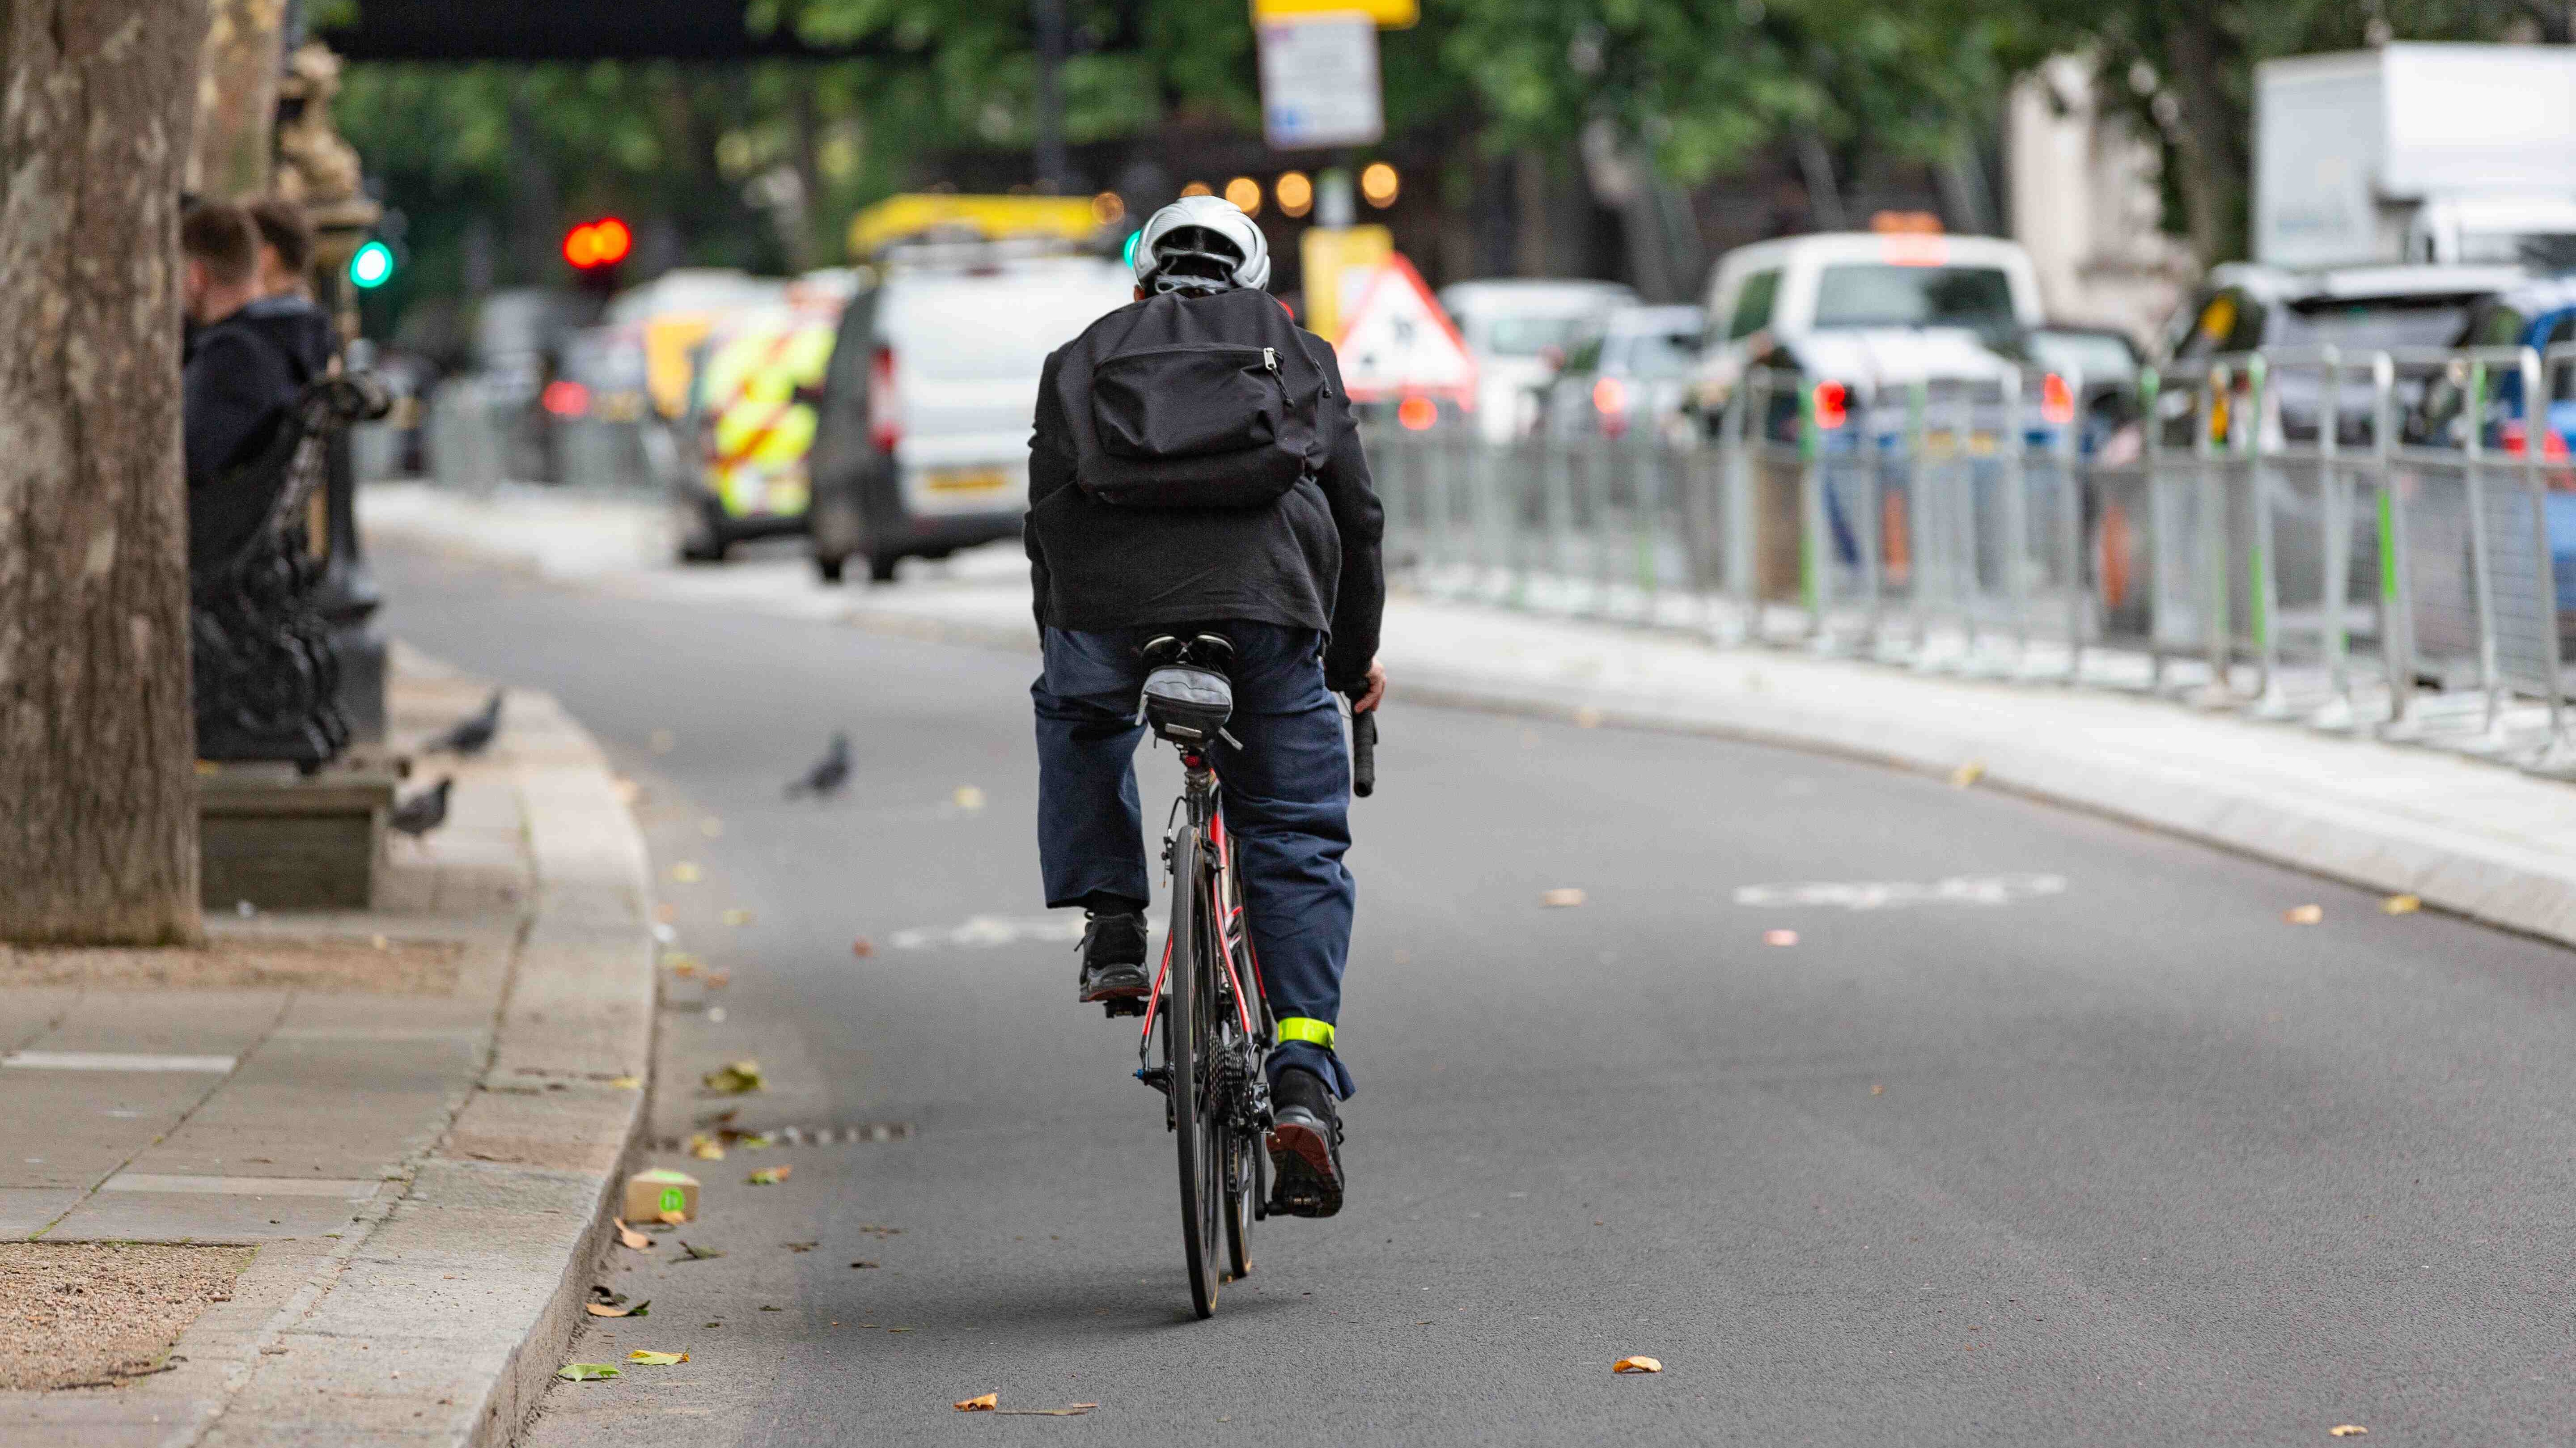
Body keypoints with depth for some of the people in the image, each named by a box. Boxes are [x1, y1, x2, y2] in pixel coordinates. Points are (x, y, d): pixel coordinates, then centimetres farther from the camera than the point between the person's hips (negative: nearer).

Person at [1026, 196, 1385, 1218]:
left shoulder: (1081, 358, 26)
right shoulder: (1297, 351, 26)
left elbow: (1048, 521, 24)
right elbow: (1356, 514, 26)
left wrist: (1064, 649, 34)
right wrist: (1355, 659, 36)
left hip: (1111, 609, 0)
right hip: (1268, 606, 0)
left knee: (1076, 720, 34)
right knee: (1296, 848, 8)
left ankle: (1112, 926, 22)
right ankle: (1305, 1083, -4)